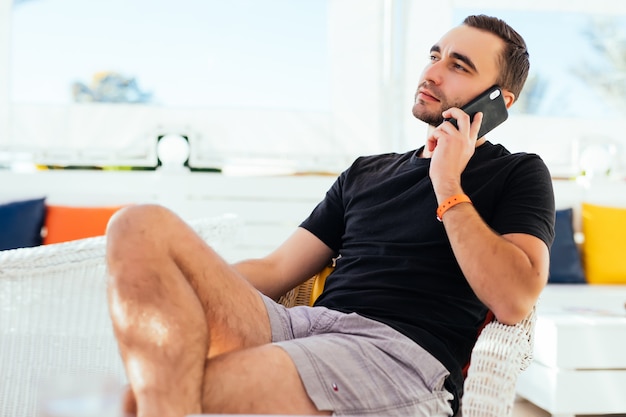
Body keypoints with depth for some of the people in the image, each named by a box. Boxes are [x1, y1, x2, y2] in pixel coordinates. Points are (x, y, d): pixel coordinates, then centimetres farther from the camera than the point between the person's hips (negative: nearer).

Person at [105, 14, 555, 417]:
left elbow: (514, 301, -5)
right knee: (142, 226, -19)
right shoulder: (366, 172, 27)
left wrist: (449, 187, -3)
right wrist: (150, 296, 7)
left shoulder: (517, 175, 13)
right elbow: (277, 269, 20)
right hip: (301, 325, 7)